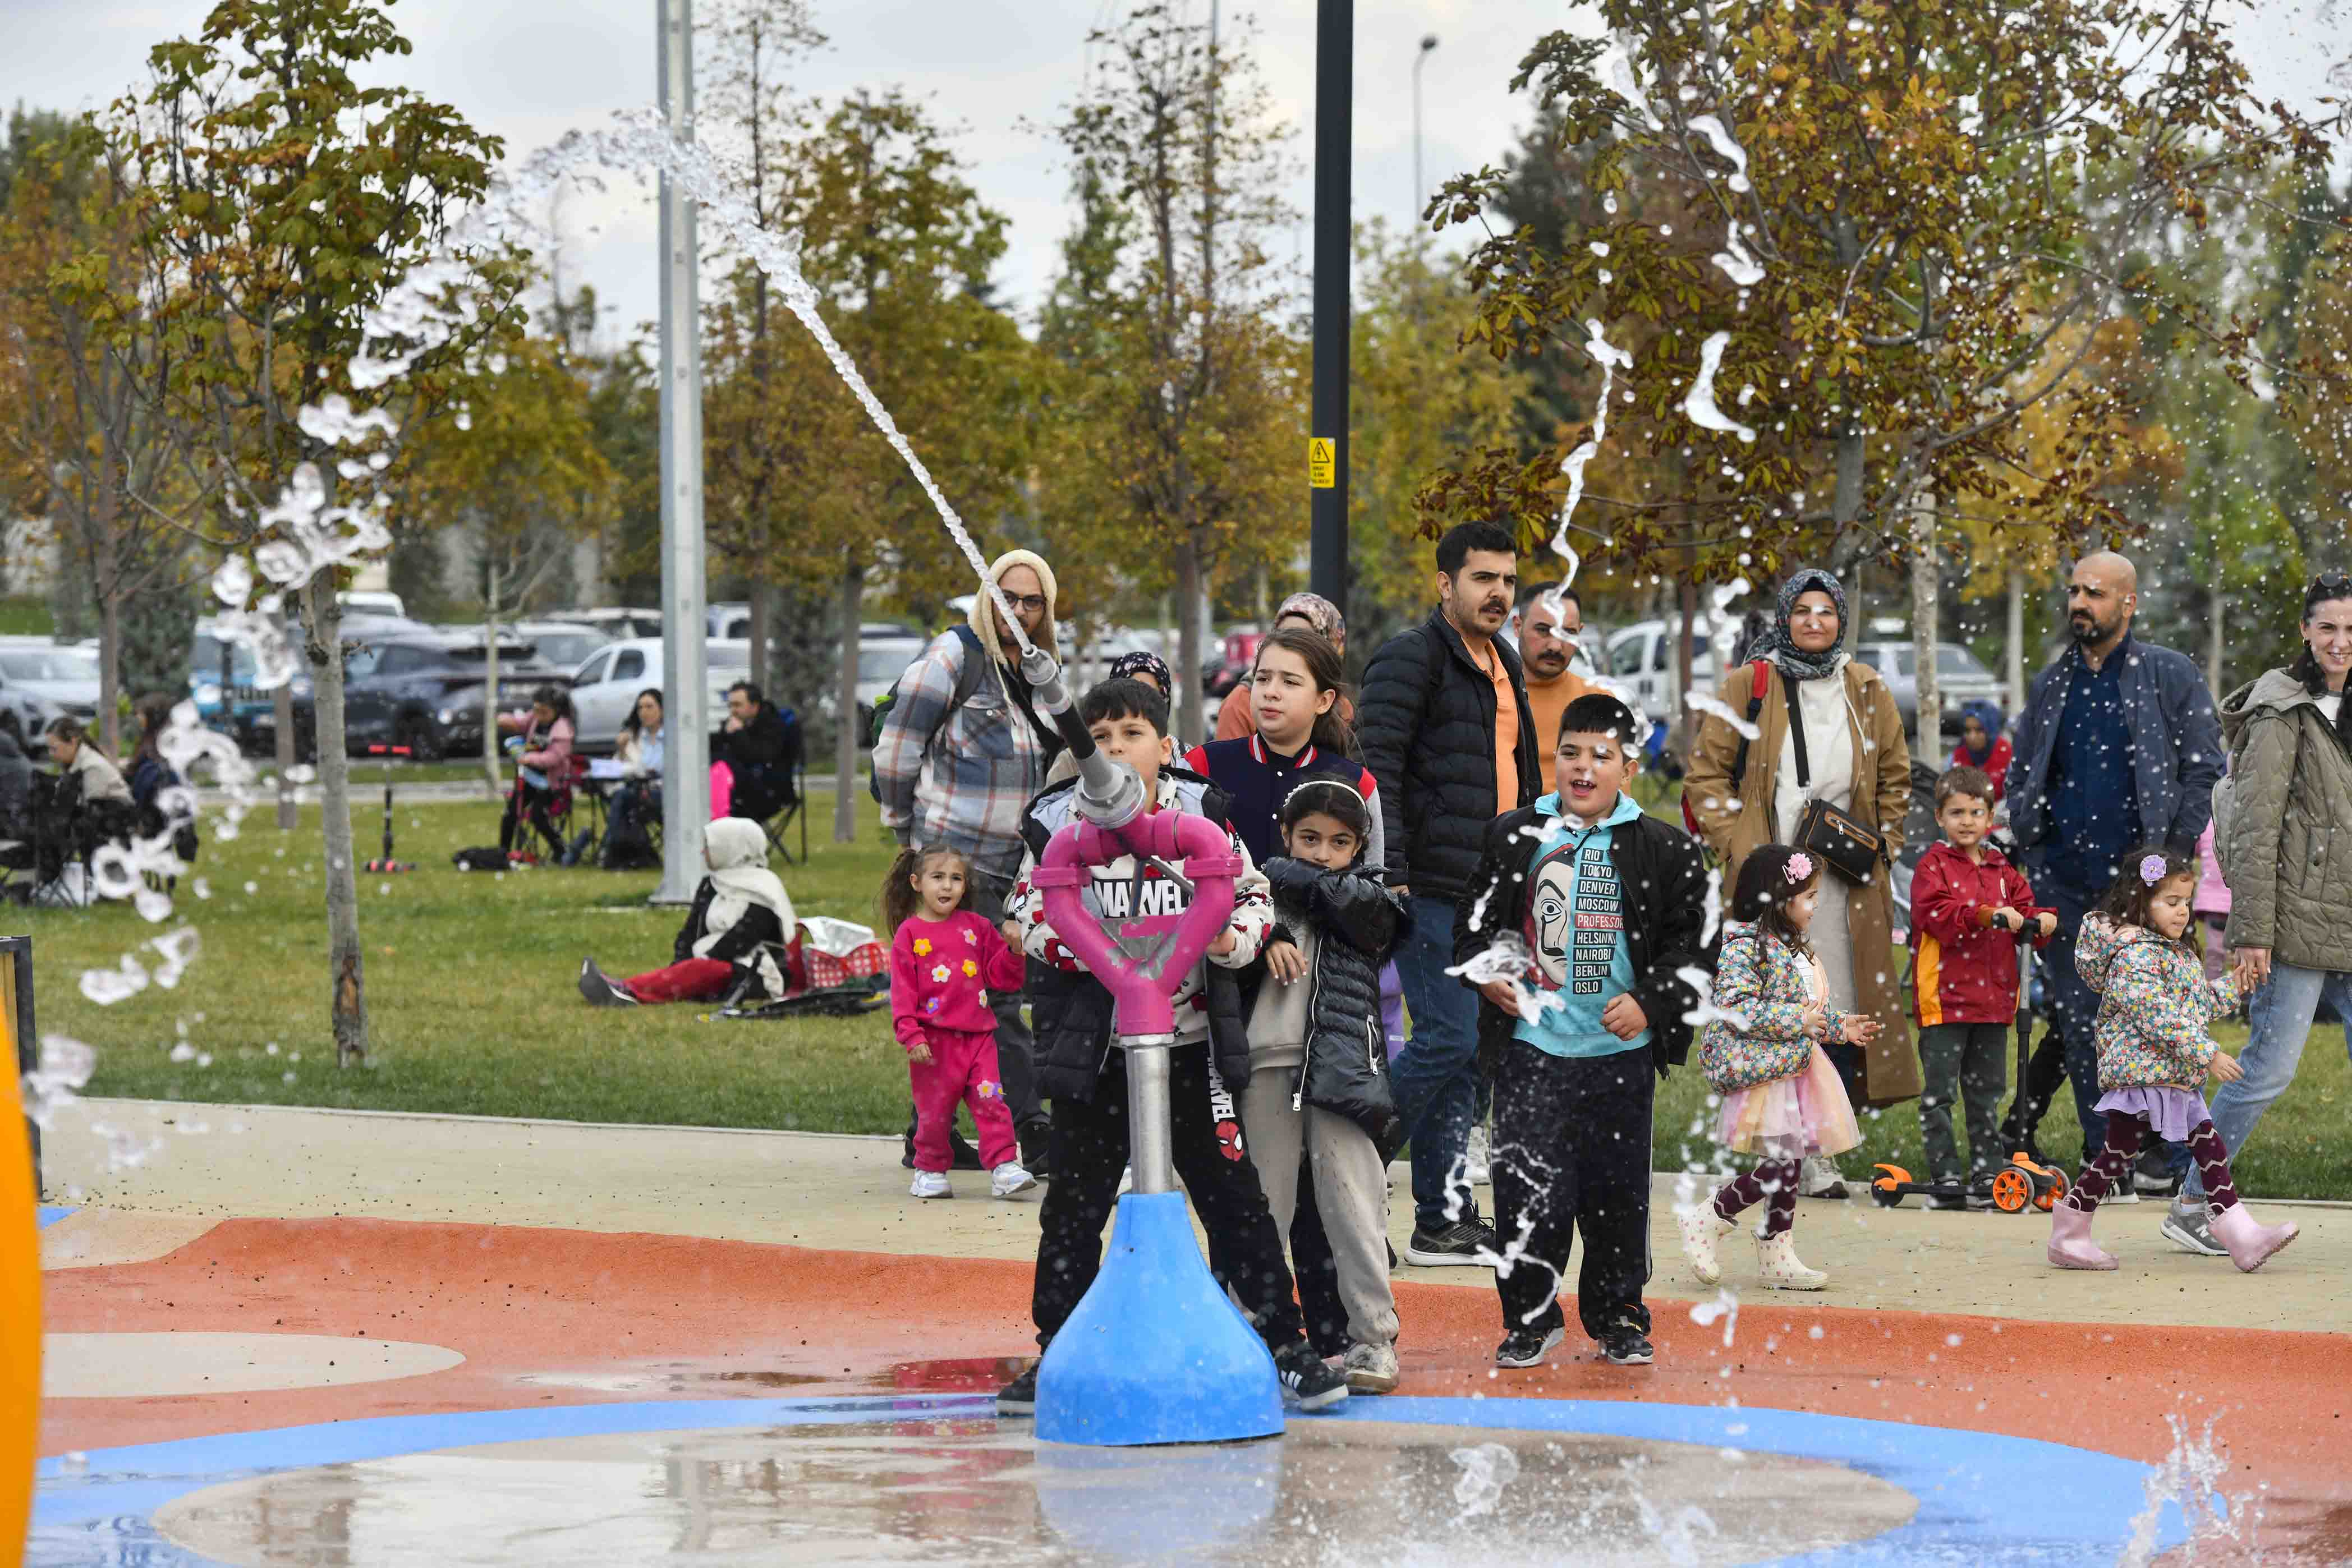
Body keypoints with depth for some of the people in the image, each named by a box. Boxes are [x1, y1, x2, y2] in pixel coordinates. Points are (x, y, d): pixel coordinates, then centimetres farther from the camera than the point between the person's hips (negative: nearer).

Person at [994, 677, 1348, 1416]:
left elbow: (1252, 894, 5)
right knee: (1076, 1200, 8)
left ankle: (1285, 1342, 11)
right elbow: (1032, 915, 0)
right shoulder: (1057, 824, -3)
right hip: (1093, 1044, 0)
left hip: (1190, 1043, 0)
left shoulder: (1202, 815, -1)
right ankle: (1058, 1351, 19)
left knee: (1231, 1191, 3)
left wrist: (1230, 939, -15)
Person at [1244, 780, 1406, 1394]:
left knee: (1353, 1201, -6)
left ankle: (1373, 1337, -2)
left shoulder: (1370, 901, 11)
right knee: (1263, 1207, 3)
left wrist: (1272, 874, 1)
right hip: (1266, 1065, 1)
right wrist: (1267, 934, -20)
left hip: (1343, 1065, -1)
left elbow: (1338, 897, -9)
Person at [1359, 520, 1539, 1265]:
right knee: (1450, 1038, -15)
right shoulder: (1411, 659, -8)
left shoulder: (1503, 666, 20)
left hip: (1486, 893, 9)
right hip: (1430, 889, -9)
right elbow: (1376, 770, -16)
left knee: (1467, 1050, 8)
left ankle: (1444, 1220, 11)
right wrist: (1389, 874, -22)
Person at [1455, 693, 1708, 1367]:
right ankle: (1530, 1317, 11)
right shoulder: (1514, 836, 6)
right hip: (1532, 1042, 0)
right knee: (1526, 1184, -2)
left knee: (1618, 1186, 7)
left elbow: (1688, 944, 2)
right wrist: (1487, 973, -5)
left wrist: (1649, 1003, -11)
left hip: (1621, 1050, 0)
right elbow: (1475, 923, 13)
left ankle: (1618, 1317, 22)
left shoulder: (1665, 850, 2)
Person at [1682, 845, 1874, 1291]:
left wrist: (1839, 1025, 15)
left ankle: (1777, 1255, 17)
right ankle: (1703, 1223, 2)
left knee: (1788, 1166, 11)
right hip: (1762, 1074, -10)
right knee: (1778, 1168, -12)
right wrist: (1796, 1021, -23)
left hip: (1793, 1069, 10)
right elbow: (1734, 1008, -25)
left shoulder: (1794, 948, 15)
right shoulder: (1746, 946, -17)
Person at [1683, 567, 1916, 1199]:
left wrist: (1881, 848, 8)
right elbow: (1707, 772, 3)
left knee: (1838, 1009, -4)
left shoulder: (1866, 690, 11)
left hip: (1846, 880, 2)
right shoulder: (1749, 686, 3)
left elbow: (1894, 776, 20)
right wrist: (1739, 846, -7)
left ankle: (1820, 1153, 1)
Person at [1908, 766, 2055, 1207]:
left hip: (1994, 998, 5)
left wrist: (2041, 922, -10)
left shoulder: (2001, 869, 14)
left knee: (1986, 1093, 12)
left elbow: (2023, 909, 13)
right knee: (1939, 1092, -4)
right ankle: (1944, 1177, -1)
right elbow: (1936, 914, -18)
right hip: (1945, 998, -5)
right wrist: (1988, 916, -26)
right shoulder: (1934, 865, -3)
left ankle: (1987, 1174, 19)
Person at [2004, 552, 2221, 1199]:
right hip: (2064, 878, 4)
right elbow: (2020, 774, 21)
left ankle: (2167, 1158, 4)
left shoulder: (2171, 676, 1)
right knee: (2079, 1022, 3)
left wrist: (2175, 851, -8)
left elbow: (2205, 769, -1)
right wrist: (2028, 849, 7)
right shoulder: (2052, 683, 15)